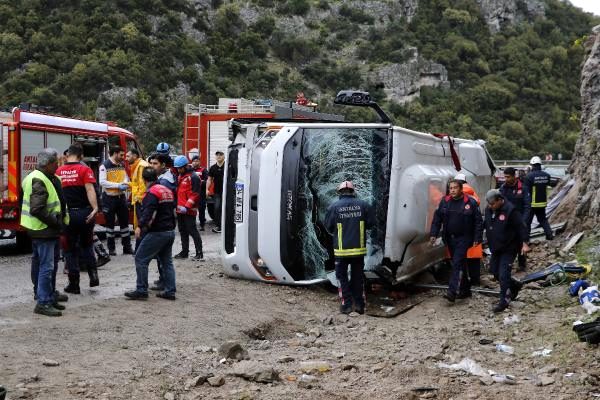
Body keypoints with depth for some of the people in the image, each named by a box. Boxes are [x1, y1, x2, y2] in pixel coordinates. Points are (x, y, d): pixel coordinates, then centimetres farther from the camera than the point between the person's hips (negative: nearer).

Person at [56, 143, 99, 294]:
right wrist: (95, 208, -25)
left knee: (70, 249, 10)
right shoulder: (85, 170, -6)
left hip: (67, 214, 1)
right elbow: (90, 189, -18)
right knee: (86, 245, 19)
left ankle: (74, 284, 11)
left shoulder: (58, 172, 4)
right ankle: (93, 274, 4)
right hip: (84, 213, -1)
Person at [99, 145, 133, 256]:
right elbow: (102, 182, -17)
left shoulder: (122, 165, 10)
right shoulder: (105, 166, -10)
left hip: (121, 196, 6)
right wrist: (118, 185, -21)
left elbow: (126, 178, 17)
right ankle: (111, 248, 13)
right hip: (109, 197, -6)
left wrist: (125, 183, -7)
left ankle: (127, 247, 15)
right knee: (110, 223, 5)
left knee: (124, 222, 7)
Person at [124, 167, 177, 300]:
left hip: (157, 233, -9)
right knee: (167, 261, 14)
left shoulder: (152, 192, -13)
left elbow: (148, 212, -27)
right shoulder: (167, 191, 14)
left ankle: (141, 291, -3)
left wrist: (140, 226, -35)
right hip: (170, 231, 9)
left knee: (141, 259, -3)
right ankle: (170, 291, 12)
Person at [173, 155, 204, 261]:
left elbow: (195, 194, -17)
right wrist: (177, 205, 17)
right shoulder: (180, 176, 16)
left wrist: (187, 207, -22)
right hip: (180, 210, 9)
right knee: (183, 231, 15)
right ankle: (184, 251, 24)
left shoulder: (193, 177, -12)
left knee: (192, 231, -9)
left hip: (189, 210, -9)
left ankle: (199, 254, -6)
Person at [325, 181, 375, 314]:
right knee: (358, 277, 14)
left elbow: (328, 227, 0)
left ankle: (347, 305, 6)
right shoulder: (363, 205, -3)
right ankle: (359, 305, 16)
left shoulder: (333, 207, -8)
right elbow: (371, 223, 3)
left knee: (342, 277, 9)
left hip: (341, 249, -2)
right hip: (359, 248, 2)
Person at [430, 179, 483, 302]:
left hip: (464, 238, -5)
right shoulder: (445, 202, 6)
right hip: (450, 238, 5)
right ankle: (465, 289, 26)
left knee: (457, 263, -14)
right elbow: (437, 219, 8)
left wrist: (477, 238, -9)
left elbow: (478, 222, -5)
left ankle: (452, 292, -18)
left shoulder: (470, 202, -7)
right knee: (460, 264, 14)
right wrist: (433, 234, 0)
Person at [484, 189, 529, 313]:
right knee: (494, 271, 13)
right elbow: (485, 225, 16)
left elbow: (521, 227, -17)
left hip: (509, 248, -8)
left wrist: (525, 243, -21)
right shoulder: (488, 210, 3)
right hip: (495, 248, 8)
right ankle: (515, 285, 35)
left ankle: (504, 301, 1)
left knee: (503, 274, -10)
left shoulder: (510, 210, -19)